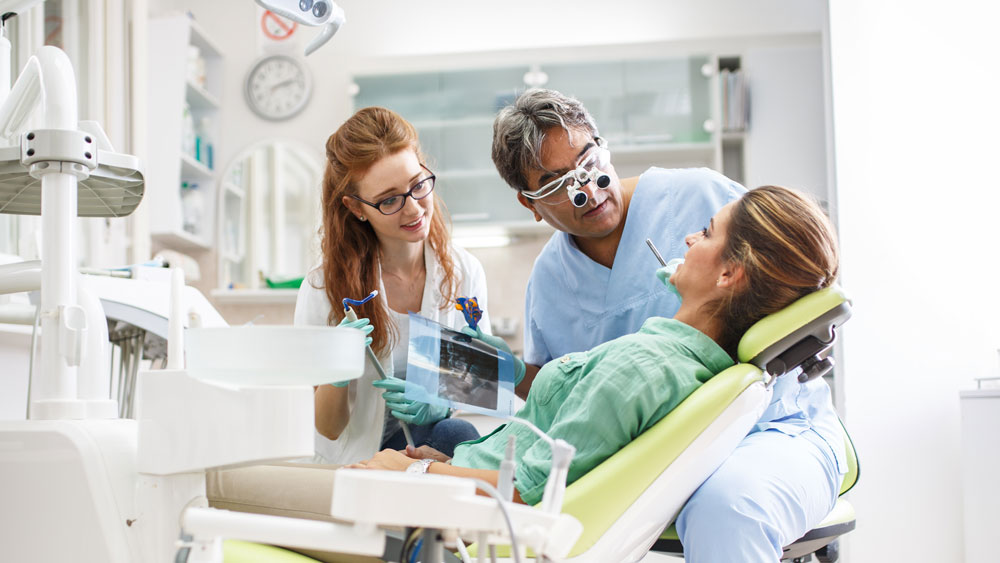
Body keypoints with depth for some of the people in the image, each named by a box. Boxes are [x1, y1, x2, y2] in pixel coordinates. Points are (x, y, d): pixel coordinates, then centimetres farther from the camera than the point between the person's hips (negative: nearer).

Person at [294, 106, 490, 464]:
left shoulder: (464, 273, -2)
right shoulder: (323, 290, -10)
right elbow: (328, 429, -4)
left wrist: (443, 404, -16)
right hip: (359, 459, -3)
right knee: (453, 436, -31)